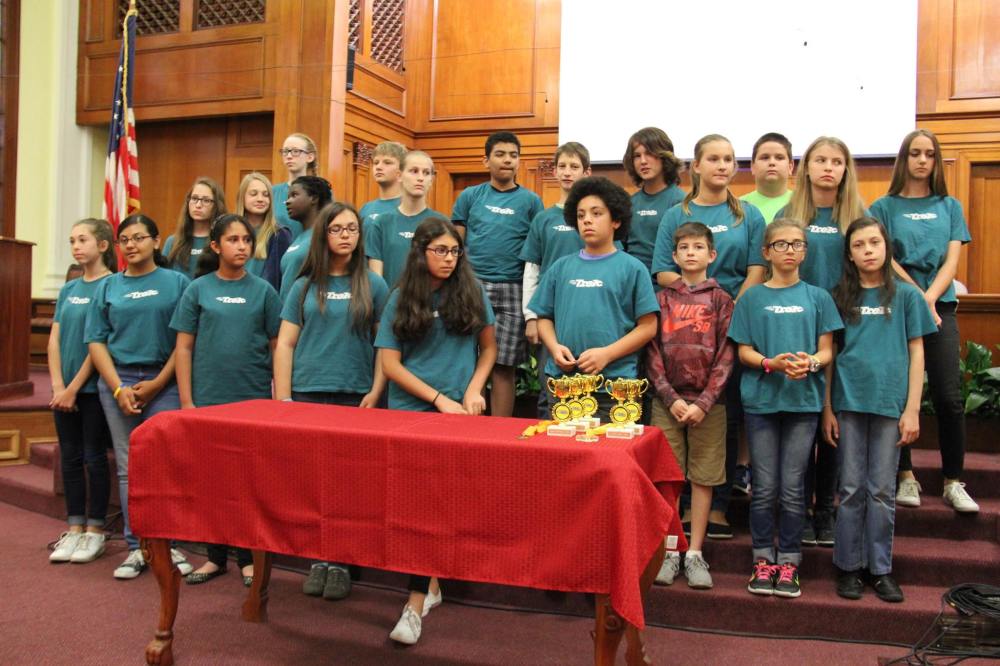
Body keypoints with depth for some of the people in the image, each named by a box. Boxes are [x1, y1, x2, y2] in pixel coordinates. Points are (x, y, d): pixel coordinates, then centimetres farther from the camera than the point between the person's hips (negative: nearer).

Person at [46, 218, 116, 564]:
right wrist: (58, 386, -4)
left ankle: (95, 531, 12)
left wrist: (74, 388, -12)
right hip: (64, 390, 6)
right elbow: (54, 340, 7)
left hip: (93, 387, -6)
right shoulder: (68, 289, 11)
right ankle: (74, 528, 20)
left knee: (94, 457, 1)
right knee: (69, 457, 10)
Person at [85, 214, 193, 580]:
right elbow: (95, 341, 6)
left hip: (163, 383, -2)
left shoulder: (177, 282, 2)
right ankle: (136, 548, 14)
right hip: (117, 382, 3)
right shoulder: (108, 287, 11)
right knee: (128, 467, 6)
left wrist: (157, 383, -8)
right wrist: (119, 389, -5)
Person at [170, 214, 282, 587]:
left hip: (254, 399, 0)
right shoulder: (199, 289, 3)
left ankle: (249, 558, 18)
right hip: (208, 399, 1)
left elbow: (277, 346, 4)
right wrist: (186, 401, -3)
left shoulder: (263, 291, 4)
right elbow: (184, 348, 3)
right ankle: (216, 556, 22)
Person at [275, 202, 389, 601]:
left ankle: (341, 563, 13)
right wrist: (282, 399, -1)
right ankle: (318, 558, 16)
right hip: (307, 394, 1)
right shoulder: (304, 287, 8)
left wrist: (376, 393, -6)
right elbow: (285, 344, 6)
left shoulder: (373, 286, 5)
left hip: (355, 396, -1)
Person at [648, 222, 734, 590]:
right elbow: (652, 352, 2)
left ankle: (695, 553, 13)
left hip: (707, 402, -1)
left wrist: (704, 402, -11)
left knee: (703, 477, 4)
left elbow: (725, 355, -2)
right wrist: (671, 398, -8)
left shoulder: (720, 300, 4)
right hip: (667, 401, 1)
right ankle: (669, 550, 13)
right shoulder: (662, 299, 8)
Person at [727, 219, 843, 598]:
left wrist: (810, 362, -16)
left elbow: (827, 351, 6)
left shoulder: (817, 297, 8)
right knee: (764, 488, 5)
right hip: (761, 398, 0)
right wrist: (772, 363, -16)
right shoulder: (752, 297, 6)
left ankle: (788, 562, 15)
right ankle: (763, 560, 16)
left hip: (803, 400, 0)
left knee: (792, 488, 3)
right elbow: (744, 351, 3)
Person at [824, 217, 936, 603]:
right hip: (849, 401, 1)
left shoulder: (906, 295, 4)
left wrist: (912, 410, -2)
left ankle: (880, 568, 16)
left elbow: (916, 354, 4)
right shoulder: (840, 297, 7)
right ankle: (849, 567, 15)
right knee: (851, 488, 6)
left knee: (882, 490, 5)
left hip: (890, 403, -1)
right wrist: (827, 408, 3)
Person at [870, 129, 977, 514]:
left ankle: (954, 483, 7)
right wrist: (917, 298, -12)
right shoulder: (884, 207, 6)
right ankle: (906, 478, 13)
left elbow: (952, 261, 3)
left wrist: (929, 299, -11)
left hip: (940, 308, 2)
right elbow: (887, 261, -3)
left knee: (949, 398, -3)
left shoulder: (950, 207, 12)